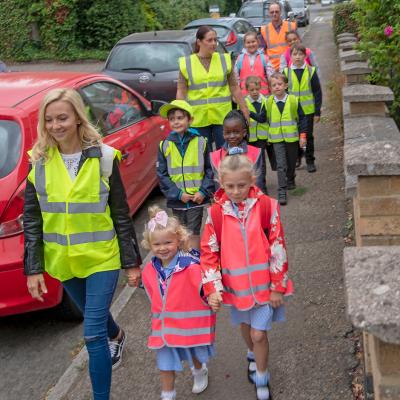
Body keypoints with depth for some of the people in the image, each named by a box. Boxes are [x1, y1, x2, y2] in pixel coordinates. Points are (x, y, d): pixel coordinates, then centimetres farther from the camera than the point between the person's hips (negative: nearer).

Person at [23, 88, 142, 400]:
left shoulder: (103, 158, -10)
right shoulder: (40, 162, -4)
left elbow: (121, 214, -5)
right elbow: (32, 219, 1)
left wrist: (131, 262, -3)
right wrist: (33, 268, -3)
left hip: (102, 259, -4)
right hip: (63, 262, 4)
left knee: (93, 334, -8)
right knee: (94, 315, 26)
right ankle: (116, 336, 60)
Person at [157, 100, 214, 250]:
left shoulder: (200, 142, -2)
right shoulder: (165, 145, 0)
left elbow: (209, 170, 1)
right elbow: (162, 174, 0)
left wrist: (204, 191, -11)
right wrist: (177, 193, -9)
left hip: (197, 197, -2)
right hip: (176, 199, 2)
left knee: (194, 233, -1)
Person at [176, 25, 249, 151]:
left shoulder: (224, 59, 5)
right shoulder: (186, 63, 1)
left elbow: (235, 88, 8)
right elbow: (181, 92, 3)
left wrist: (244, 109, 5)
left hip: (222, 116, 1)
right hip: (198, 118, -1)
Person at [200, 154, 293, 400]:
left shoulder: (266, 205, -14)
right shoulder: (217, 212, -8)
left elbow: (278, 246, -10)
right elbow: (209, 251, -5)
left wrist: (278, 286, -8)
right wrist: (212, 288, -12)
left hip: (264, 283, -3)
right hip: (236, 285, 3)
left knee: (259, 334, -1)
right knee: (246, 326, 23)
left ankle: (262, 380, 23)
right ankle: (253, 355, 54)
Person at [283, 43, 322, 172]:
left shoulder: (311, 71, -3)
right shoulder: (286, 72, -2)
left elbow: (317, 92, -1)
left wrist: (317, 112, -4)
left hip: (308, 110, -1)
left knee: (308, 136, 6)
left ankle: (310, 161, 17)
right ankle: (297, 157, 28)